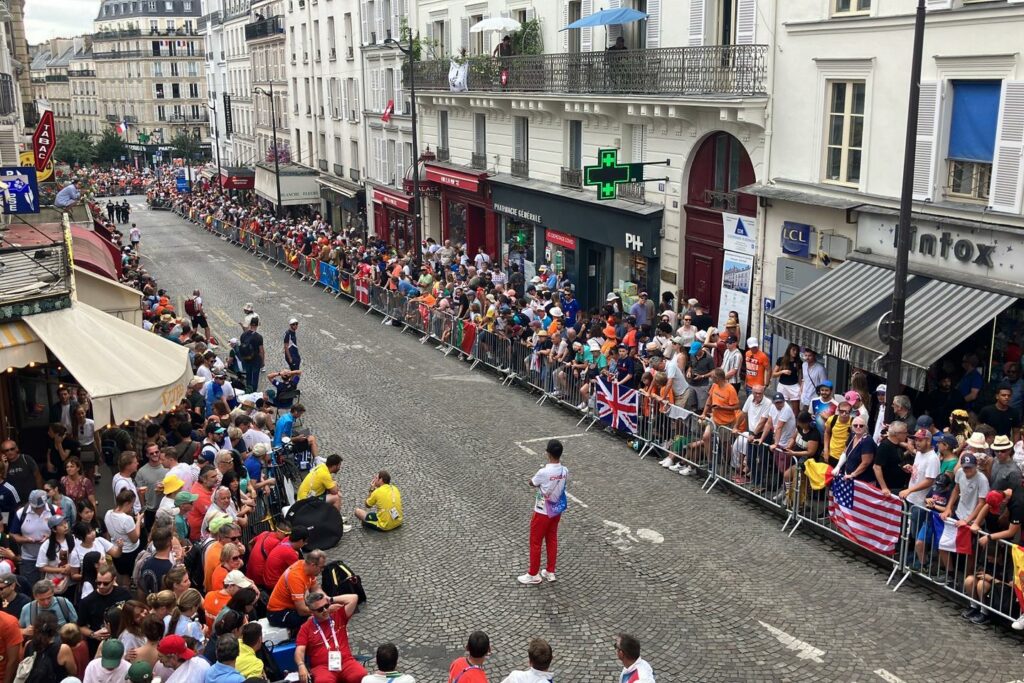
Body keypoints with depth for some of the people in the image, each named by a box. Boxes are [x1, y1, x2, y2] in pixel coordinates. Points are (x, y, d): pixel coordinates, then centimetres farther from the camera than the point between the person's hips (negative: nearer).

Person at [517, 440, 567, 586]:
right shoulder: (564, 471, -11)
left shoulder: (543, 472, -29)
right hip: (557, 511, 6)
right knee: (552, 540, 20)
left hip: (542, 513, -6)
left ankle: (533, 574, 21)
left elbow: (531, 483, -8)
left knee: (535, 542, 10)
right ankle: (550, 572, 31)